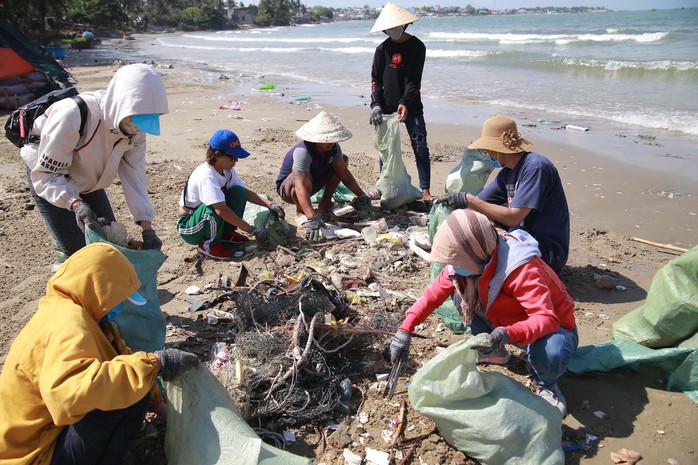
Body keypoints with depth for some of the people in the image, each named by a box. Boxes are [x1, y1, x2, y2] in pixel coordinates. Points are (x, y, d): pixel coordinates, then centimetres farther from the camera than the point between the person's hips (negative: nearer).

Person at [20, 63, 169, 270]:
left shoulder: (134, 129, -21)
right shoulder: (71, 116, -38)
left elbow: (134, 174, -20)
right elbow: (45, 174, -30)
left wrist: (147, 228, -27)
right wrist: (75, 204, -46)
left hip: (87, 179, 6)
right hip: (47, 173, -5)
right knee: (76, 252, -10)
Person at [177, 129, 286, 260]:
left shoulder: (228, 170, -5)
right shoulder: (206, 176, -30)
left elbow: (245, 192, 3)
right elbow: (221, 210, -38)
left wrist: (269, 204, -13)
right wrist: (252, 230, -35)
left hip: (211, 220, 7)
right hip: (189, 227, -7)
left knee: (239, 192, -11)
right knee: (215, 205, -37)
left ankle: (226, 233, 3)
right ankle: (208, 244, -13)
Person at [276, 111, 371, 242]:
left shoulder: (333, 147, -15)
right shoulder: (303, 151, -38)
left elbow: (344, 172, -7)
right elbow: (300, 187, -47)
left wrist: (361, 195, -16)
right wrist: (313, 219, -57)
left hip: (311, 185, 7)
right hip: (287, 188, -7)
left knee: (343, 160, 1)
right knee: (305, 177, -41)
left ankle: (325, 203, 6)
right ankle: (300, 212, -12)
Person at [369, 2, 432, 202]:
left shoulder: (417, 46, -1)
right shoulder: (383, 48, 6)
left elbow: (414, 80, -8)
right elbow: (375, 79, 3)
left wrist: (405, 103, -21)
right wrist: (375, 105, -10)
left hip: (411, 107, -3)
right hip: (387, 108, 3)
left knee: (420, 148, -5)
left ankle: (425, 190, 0)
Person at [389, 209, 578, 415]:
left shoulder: (522, 269, -35)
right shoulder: (467, 262, -15)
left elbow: (546, 318, -39)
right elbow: (433, 294, -6)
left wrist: (509, 334, -57)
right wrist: (405, 330, -14)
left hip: (554, 325, -6)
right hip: (505, 324, 6)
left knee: (549, 354, -40)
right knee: (460, 293, -11)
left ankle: (545, 384, -1)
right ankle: (495, 352, 9)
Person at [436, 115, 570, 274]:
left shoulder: (536, 167, -20)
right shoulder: (507, 173, 8)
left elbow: (513, 218, -26)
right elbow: (479, 203, 7)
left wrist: (468, 200, -24)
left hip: (548, 251, -9)